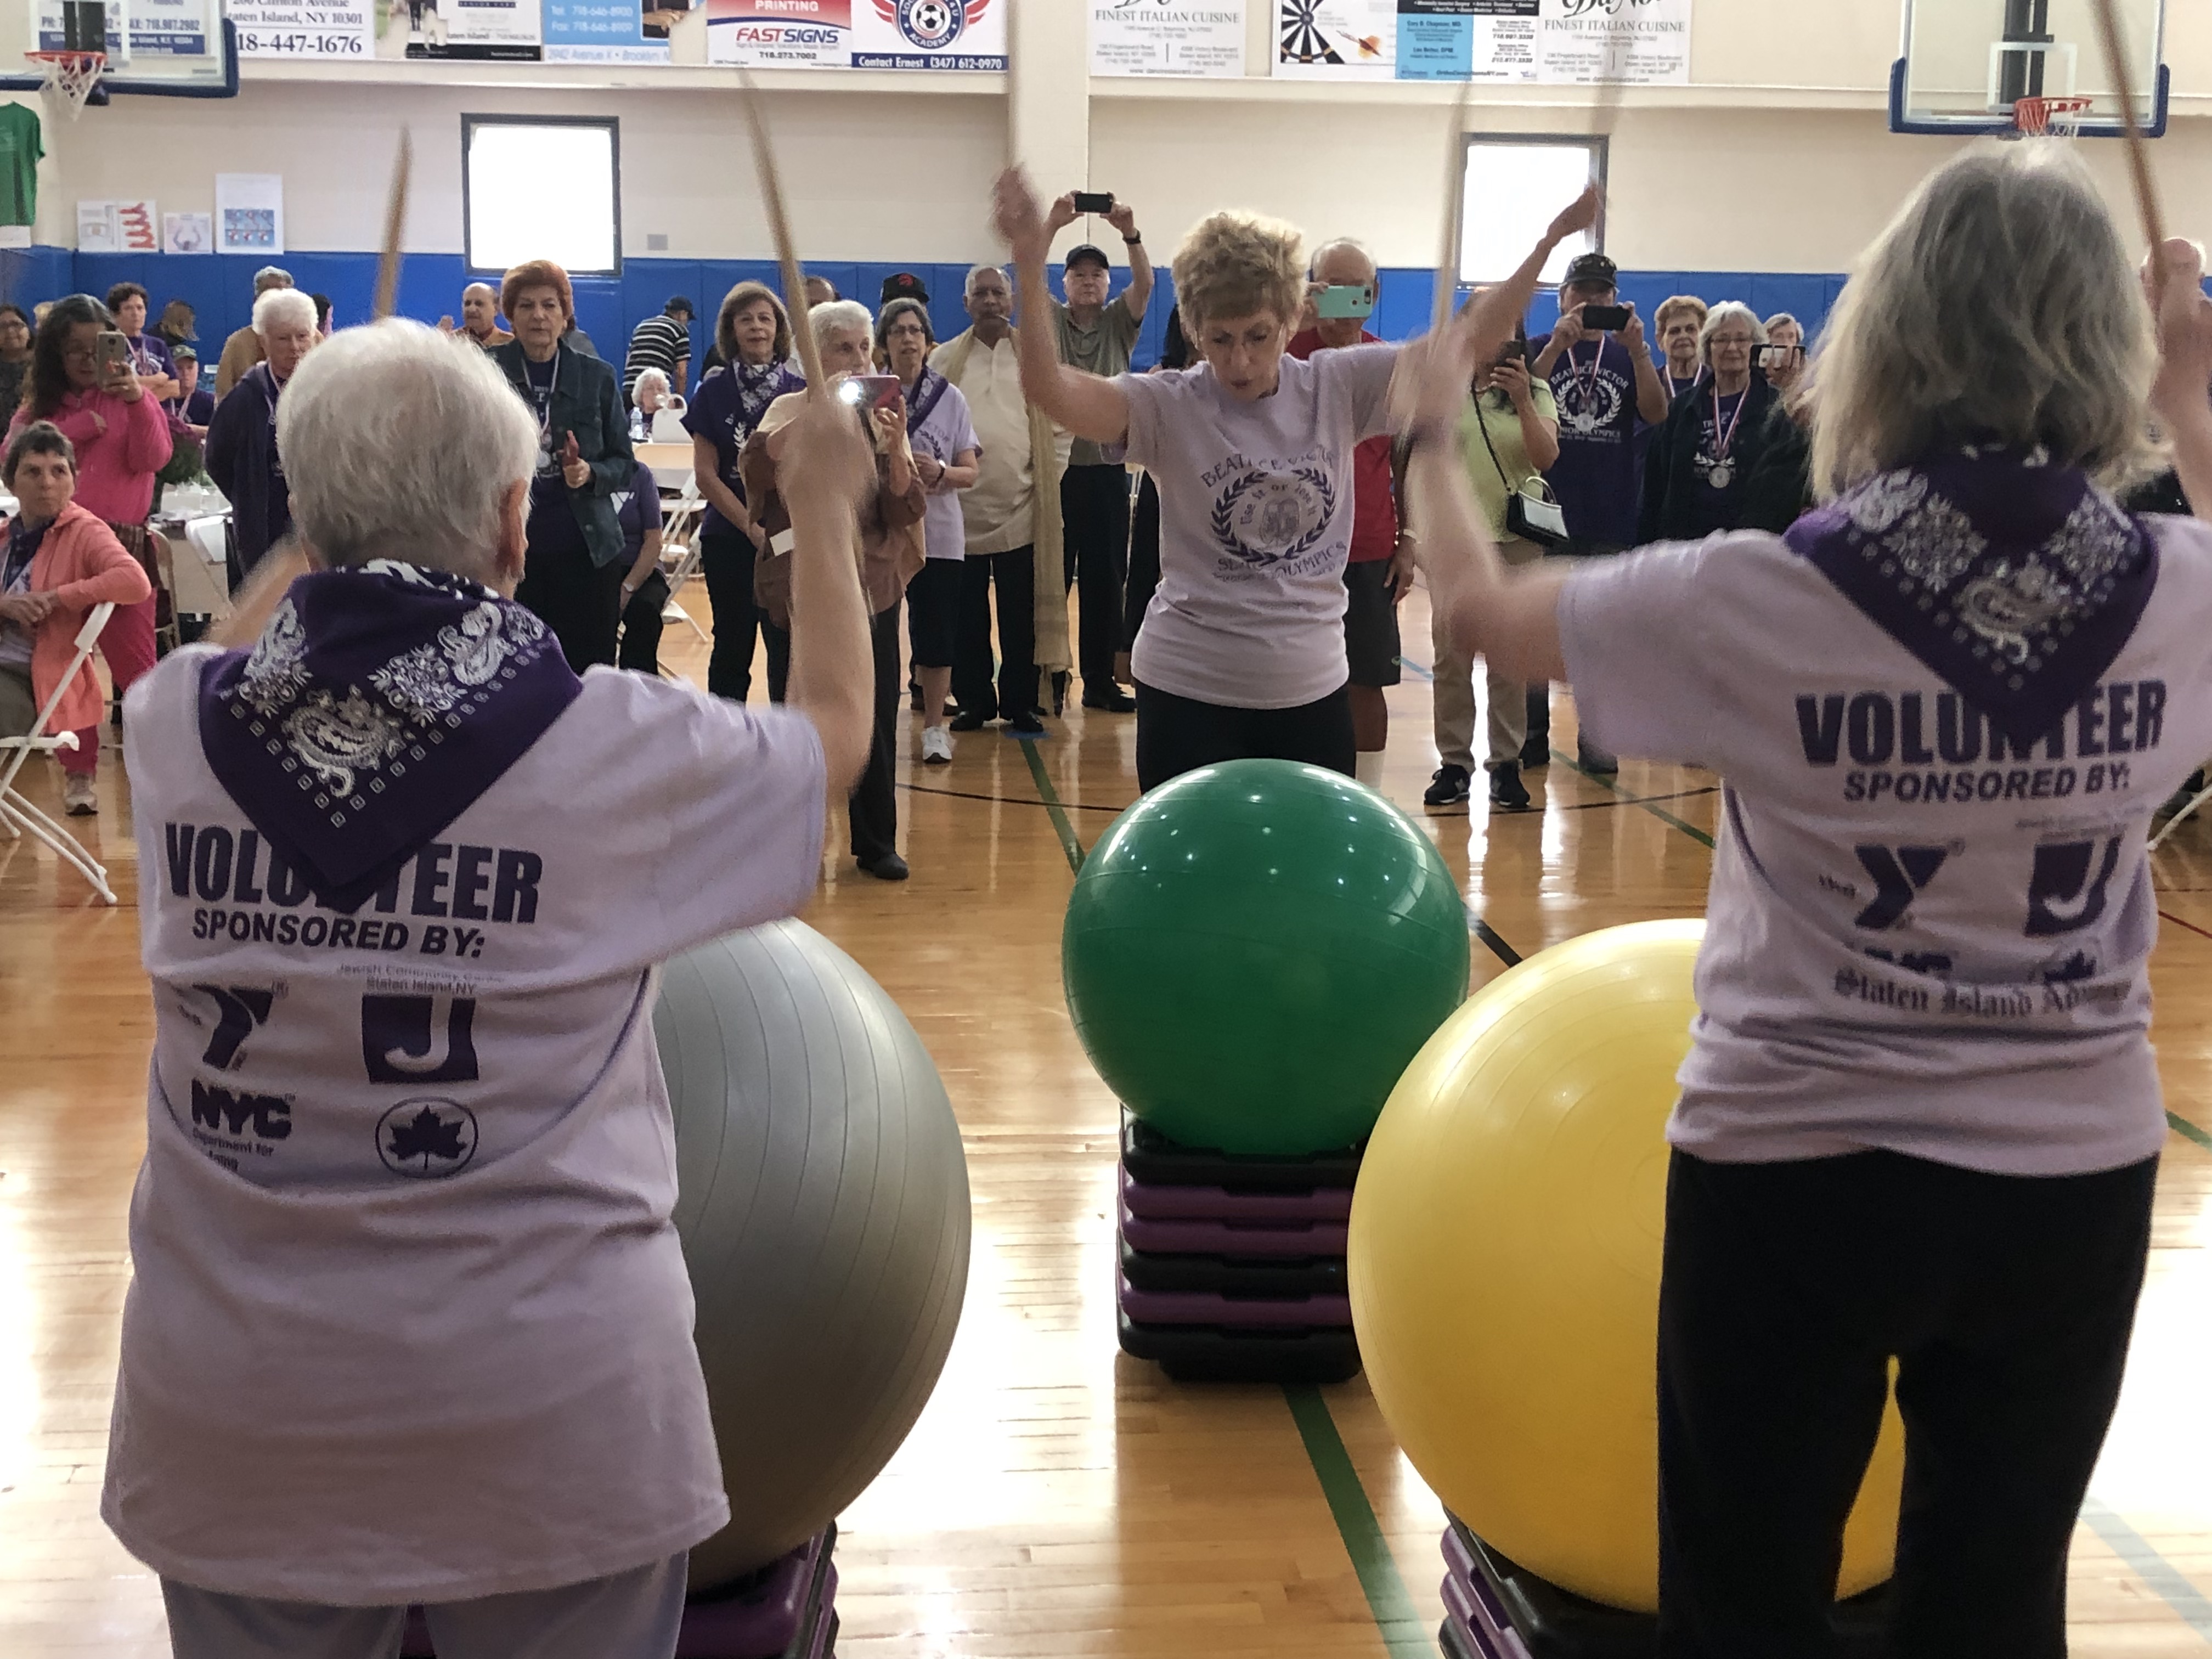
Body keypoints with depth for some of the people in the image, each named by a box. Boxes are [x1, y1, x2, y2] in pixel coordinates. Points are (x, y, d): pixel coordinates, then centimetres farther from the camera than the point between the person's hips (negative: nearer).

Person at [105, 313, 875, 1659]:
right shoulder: (615, 748, -14)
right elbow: (836, 731, 7)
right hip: (550, 1412, -2)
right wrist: (824, 512, 20)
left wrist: (333, 525, 30)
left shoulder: (173, 728, -6)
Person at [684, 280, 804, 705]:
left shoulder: (802, 391, 4)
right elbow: (706, 474, -1)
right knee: (732, 650, 6)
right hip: (729, 538, 0)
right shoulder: (713, 393, 3)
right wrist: (754, 528, -10)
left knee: (787, 651, -3)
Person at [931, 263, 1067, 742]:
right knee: (966, 617, 7)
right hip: (960, 509, 1)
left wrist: (1047, 482, 0)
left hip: (1021, 510, -1)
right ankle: (974, 701, 17)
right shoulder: (944, 360, 9)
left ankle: (1019, 705, 11)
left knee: (1020, 618, 2)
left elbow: (1058, 424, 7)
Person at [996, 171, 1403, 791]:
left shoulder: (1338, 387, -1)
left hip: (1313, 690, 3)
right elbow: (1048, 387, -23)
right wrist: (1031, 266, -36)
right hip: (1190, 693, -3)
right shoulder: (1170, 408, -9)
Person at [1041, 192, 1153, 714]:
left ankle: (1100, 681, 13)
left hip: (1108, 466, 2)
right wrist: (1052, 225, -28)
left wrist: (1130, 232, -27)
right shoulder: (1049, 318, 5)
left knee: (1105, 580, 5)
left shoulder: (1120, 322, 9)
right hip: (1056, 464, -2)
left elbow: (1145, 283, -9)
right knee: (1051, 577, 0)